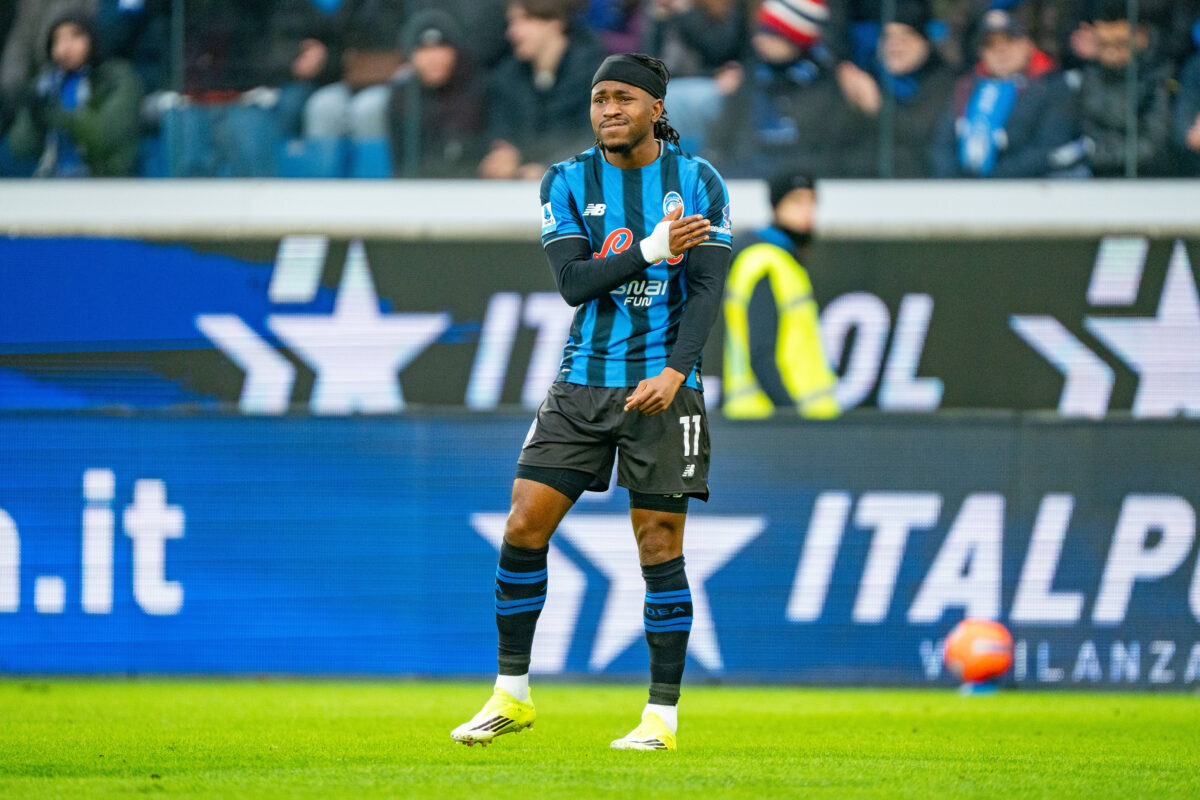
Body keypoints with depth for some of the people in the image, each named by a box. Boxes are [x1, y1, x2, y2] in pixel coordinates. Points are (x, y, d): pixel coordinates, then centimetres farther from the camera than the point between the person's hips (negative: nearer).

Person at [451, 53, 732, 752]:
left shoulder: (699, 182, 1)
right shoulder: (568, 182, 4)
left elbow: (708, 287, -6)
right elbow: (574, 282, -7)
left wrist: (675, 371, -19)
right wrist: (651, 250, -19)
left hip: (663, 386, -2)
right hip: (583, 381, 2)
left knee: (660, 545, -3)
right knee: (525, 528, -4)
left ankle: (662, 717, 4)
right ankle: (512, 695, 9)